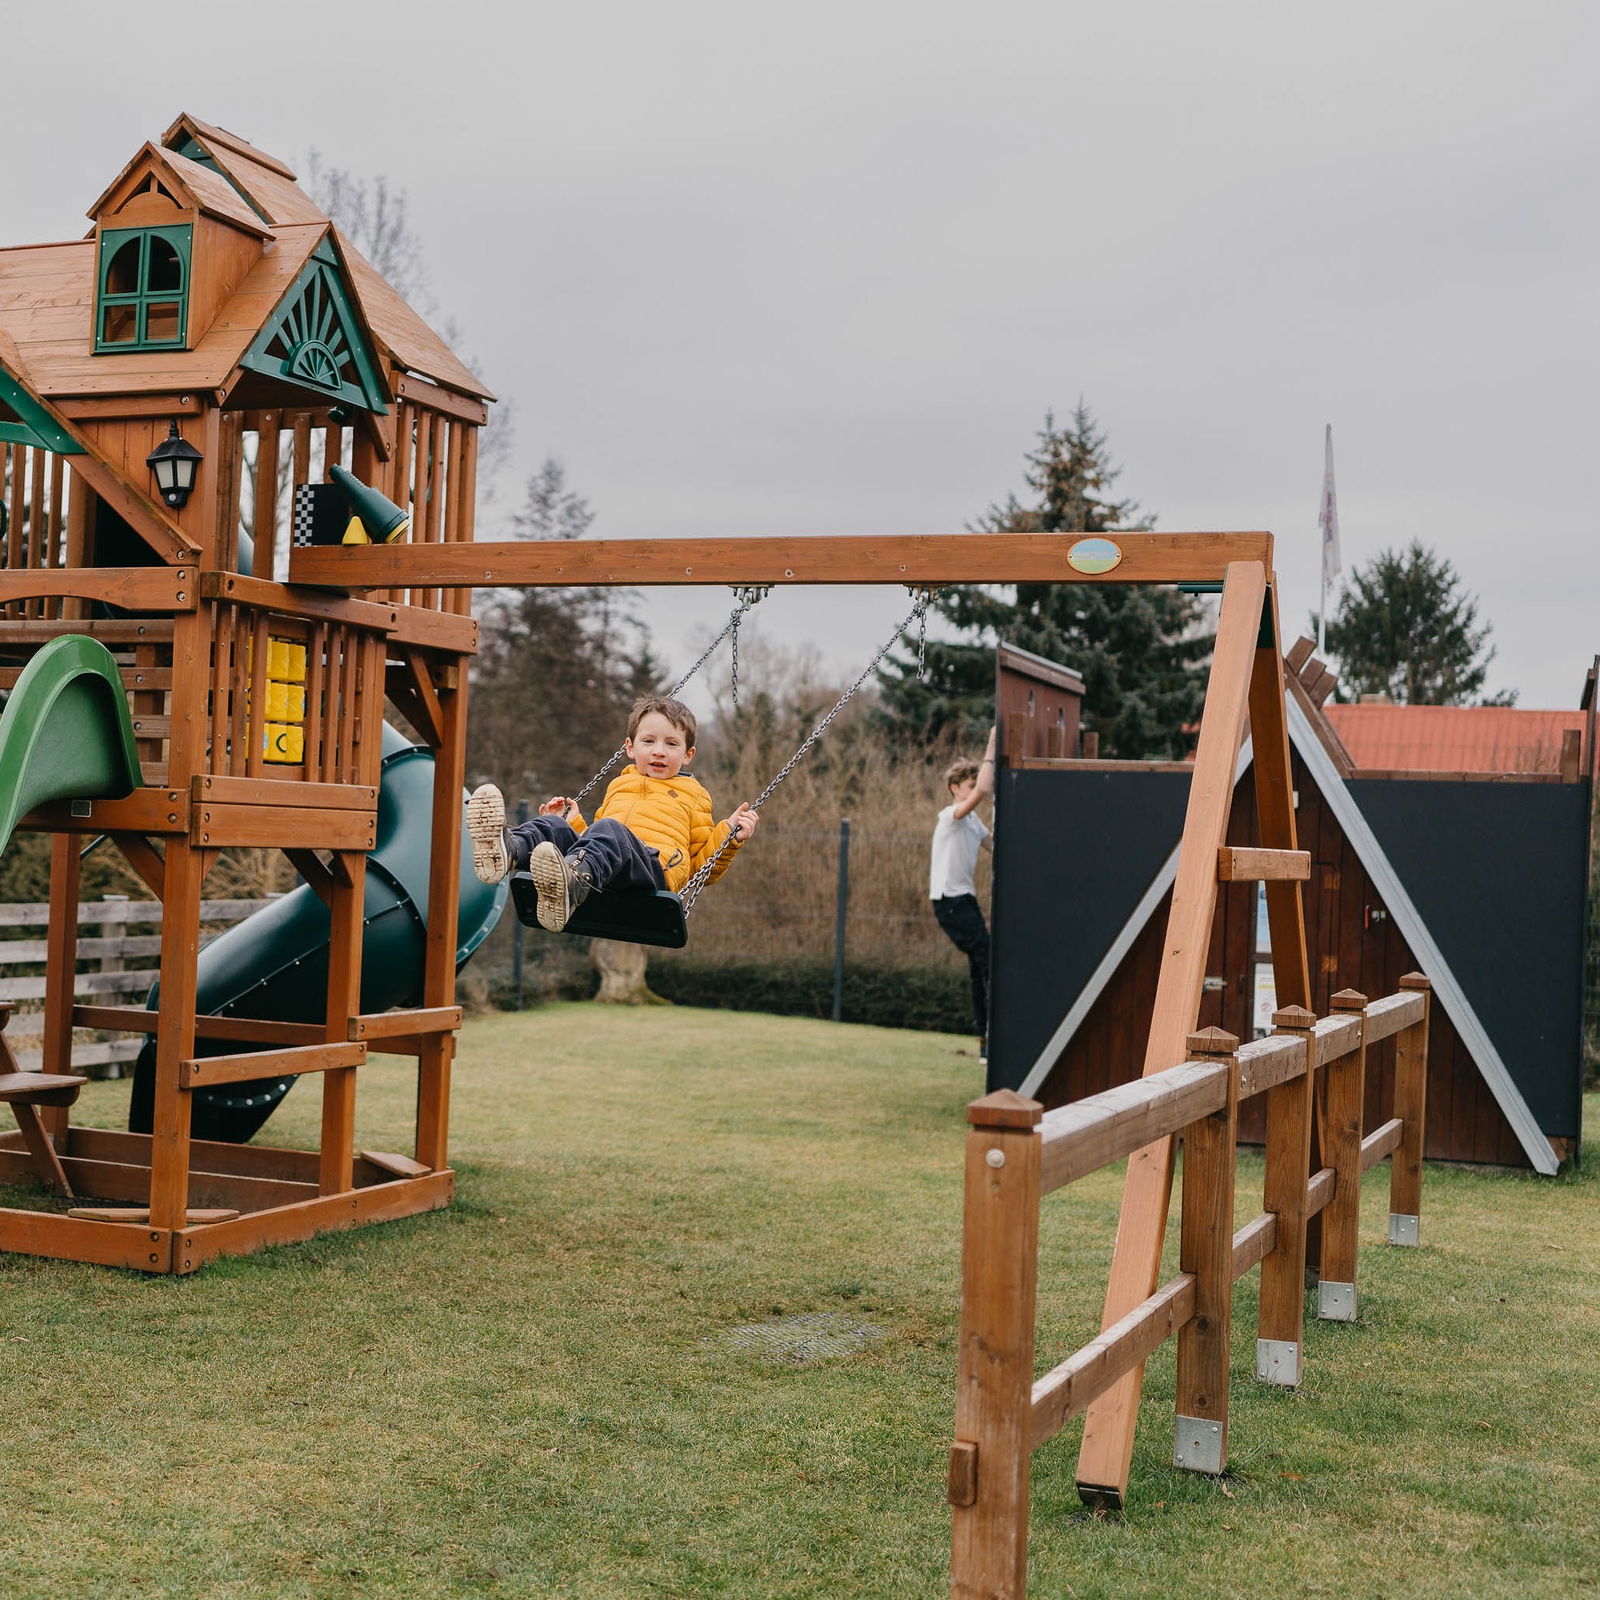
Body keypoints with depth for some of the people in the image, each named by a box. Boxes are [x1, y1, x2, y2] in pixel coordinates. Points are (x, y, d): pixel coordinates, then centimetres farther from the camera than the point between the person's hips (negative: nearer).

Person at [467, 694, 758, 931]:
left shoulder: (693, 795, 30)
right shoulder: (618, 786, 39)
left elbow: (703, 868, 24)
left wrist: (730, 836, 8)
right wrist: (572, 822, 27)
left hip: (655, 866, -5)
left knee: (610, 831, -37)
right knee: (554, 825, -23)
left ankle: (573, 881, -72)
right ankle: (509, 850, -60)